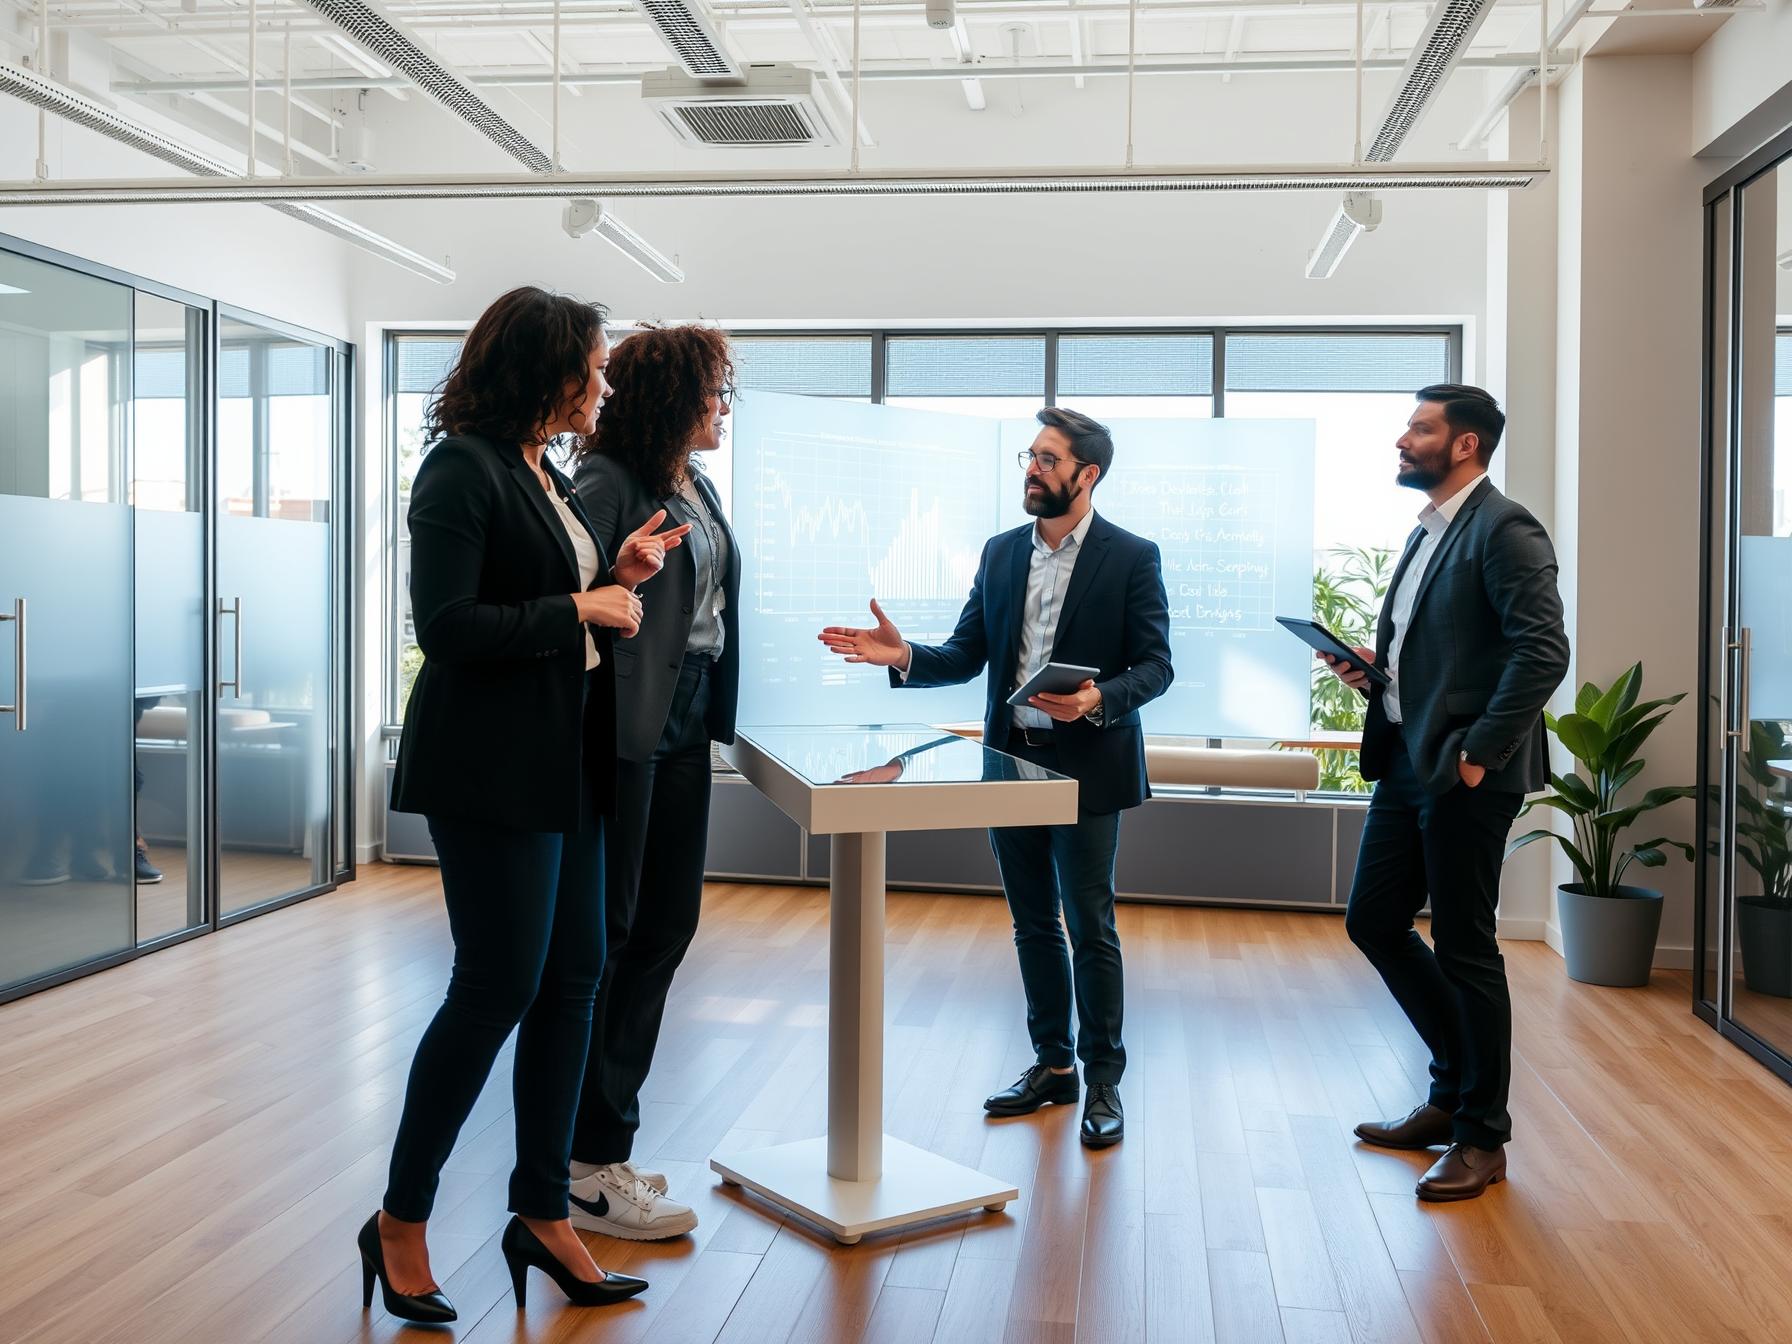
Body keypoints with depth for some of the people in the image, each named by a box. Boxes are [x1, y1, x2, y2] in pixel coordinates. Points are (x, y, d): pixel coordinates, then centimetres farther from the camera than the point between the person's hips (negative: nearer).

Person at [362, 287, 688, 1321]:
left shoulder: (548, 475, 14)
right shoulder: (463, 469, -13)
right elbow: (449, 625, -20)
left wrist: (618, 575, 6)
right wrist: (581, 608, -15)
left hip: (567, 763, 9)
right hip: (493, 770, -9)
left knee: (573, 980, 10)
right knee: (498, 989, -2)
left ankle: (543, 1215, 23)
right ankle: (401, 1220, 17)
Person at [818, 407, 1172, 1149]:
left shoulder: (1131, 557, -6)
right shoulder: (1000, 552, 8)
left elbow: (1155, 664, -8)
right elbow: (967, 655, 5)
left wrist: (1099, 699, -26)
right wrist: (903, 656, -12)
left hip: (1085, 767, -5)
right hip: (1011, 761, 5)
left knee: (1090, 927, 2)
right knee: (1033, 925, 14)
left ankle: (1103, 1080, 17)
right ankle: (1052, 1065, 28)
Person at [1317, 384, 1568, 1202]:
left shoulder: (1503, 530, -12)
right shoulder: (1426, 533, 16)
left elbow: (1544, 652, -21)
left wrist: (1479, 752, -20)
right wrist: (1375, 664, 5)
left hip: (1463, 774, -9)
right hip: (1405, 760, 9)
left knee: (1464, 949, 1)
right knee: (1374, 922, 13)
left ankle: (1480, 1136, 18)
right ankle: (1456, 1089, 30)